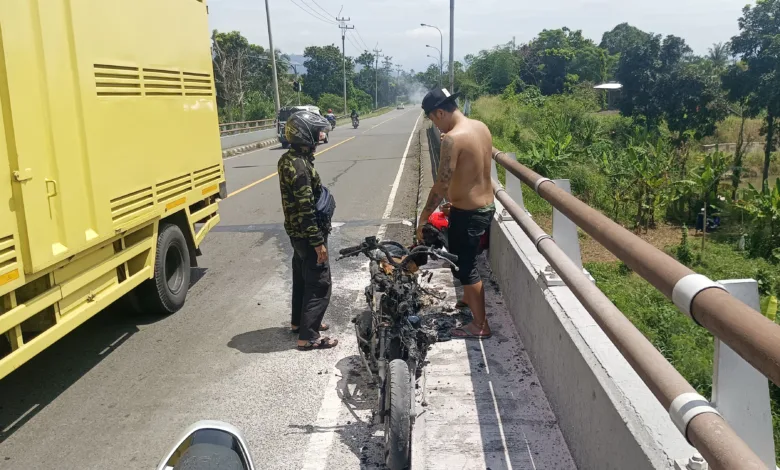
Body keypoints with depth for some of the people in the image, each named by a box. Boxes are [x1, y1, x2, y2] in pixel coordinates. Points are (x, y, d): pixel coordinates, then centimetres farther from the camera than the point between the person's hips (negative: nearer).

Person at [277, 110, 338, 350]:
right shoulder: (299, 165, -24)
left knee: (302, 278, 22)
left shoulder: (289, 159, 8)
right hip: (308, 234, -10)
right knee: (319, 284, -3)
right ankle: (308, 337, 2)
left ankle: (299, 321, 38)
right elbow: (306, 208, -26)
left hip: (298, 232, 10)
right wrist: (318, 242, -23)